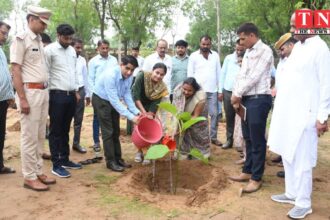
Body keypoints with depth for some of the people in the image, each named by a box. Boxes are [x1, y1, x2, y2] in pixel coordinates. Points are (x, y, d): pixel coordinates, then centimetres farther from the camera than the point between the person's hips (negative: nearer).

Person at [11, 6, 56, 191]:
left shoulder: (39, 41, 15)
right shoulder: (21, 40, -7)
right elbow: (16, 71, -12)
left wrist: (44, 92, 11)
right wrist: (22, 99, -18)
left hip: (44, 92, 8)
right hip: (30, 92, -8)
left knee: (40, 136, 13)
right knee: (30, 137, -2)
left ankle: (38, 172, 23)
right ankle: (29, 177, 8)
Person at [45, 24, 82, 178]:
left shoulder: (72, 50, 13)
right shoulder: (49, 50, -8)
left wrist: (76, 91, 15)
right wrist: (47, 95, -13)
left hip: (71, 95, 7)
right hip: (57, 95, -7)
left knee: (65, 130, 15)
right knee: (55, 131, 1)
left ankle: (65, 159, 25)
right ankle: (56, 165, 8)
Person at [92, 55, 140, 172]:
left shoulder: (129, 77, -13)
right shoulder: (110, 75, -34)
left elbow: (127, 95, -7)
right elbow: (114, 99, -36)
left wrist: (136, 112, -18)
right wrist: (131, 116, -37)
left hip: (113, 101, 7)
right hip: (101, 100, -7)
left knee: (116, 131, 11)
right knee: (108, 132, -6)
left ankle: (118, 158, 22)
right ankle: (110, 161, 5)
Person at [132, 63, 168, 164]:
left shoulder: (162, 87, -18)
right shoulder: (142, 76, -28)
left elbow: (155, 105, -19)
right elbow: (135, 95, -31)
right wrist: (143, 112, -34)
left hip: (148, 107, 2)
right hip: (135, 105, -2)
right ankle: (139, 151, 13)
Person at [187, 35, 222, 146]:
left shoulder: (215, 55, 9)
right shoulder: (193, 56, 1)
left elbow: (219, 73, 10)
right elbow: (190, 74, 1)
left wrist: (220, 90, 6)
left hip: (213, 91, 2)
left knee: (214, 114, 4)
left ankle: (213, 137, 15)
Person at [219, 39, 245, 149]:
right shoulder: (228, 58, 7)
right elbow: (223, 74, 9)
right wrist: (220, 91, 6)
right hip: (227, 91, 3)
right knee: (229, 117, 10)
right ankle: (229, 139, 21)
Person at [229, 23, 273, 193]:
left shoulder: (265, 51, -9)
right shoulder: (247, 53, 18)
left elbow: (254, 77, -16)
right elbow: (241, 75, 14)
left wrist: (237, 94, -8)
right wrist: (237, 97, 2)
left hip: (259, 100, -8)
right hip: (246, 99, 9)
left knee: (257, 140, -2)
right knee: (248, 138, 15)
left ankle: (256, 178, 8)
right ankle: (247, 171, 27)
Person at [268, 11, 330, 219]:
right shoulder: (297, 46, 15)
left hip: (305, 114, -8)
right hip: (287, 111, 8)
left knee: (302, 160, -1)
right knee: (288, 156, 15)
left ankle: (304, 203, 12)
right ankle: (292, 193, 29)